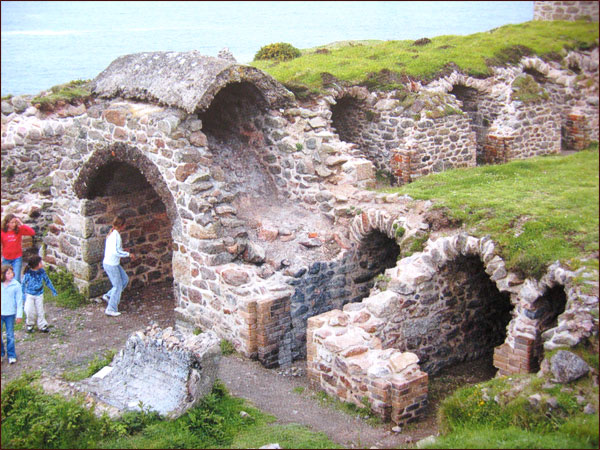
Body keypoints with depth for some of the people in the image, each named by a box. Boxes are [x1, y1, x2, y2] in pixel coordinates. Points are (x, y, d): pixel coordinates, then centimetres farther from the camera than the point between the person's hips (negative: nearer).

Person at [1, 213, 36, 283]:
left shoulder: (19, 230, -6)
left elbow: (32, 232, -16)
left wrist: (22, 225, -19)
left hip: (17, 258, -1)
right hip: (6, 259, 1)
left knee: (16, 279, -5)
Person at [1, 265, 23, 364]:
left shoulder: (16, 285, -8)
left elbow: (19, 300, -3)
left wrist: (19, 315, -3)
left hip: (10, 313, -1)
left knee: (10, 335, 7)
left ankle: (11, 355, 19)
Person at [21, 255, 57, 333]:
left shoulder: (42, 272, -7)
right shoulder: (28, 273, -17)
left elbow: (47, 281, 7)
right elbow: (23, 284, -5)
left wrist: (53, 290, 11)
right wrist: (23, 295, -6)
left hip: (39, 295, 3)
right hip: (29, 295, -3)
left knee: (40, 311, 6)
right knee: (29, 311, -5)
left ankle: (42, 326, 20)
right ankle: (29, 324, 21)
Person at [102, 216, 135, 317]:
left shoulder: (112, 233, 8)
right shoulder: (115, 235, -22)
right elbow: (115, 252, -28)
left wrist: (122, 251, 14)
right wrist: (128, 254, -19)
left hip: (114, 263, 10)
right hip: (111, 264, -10)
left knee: (125, 279, 19)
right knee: (118, 286, 1)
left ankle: (108, 296, 23)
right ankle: (111, 309, 10)